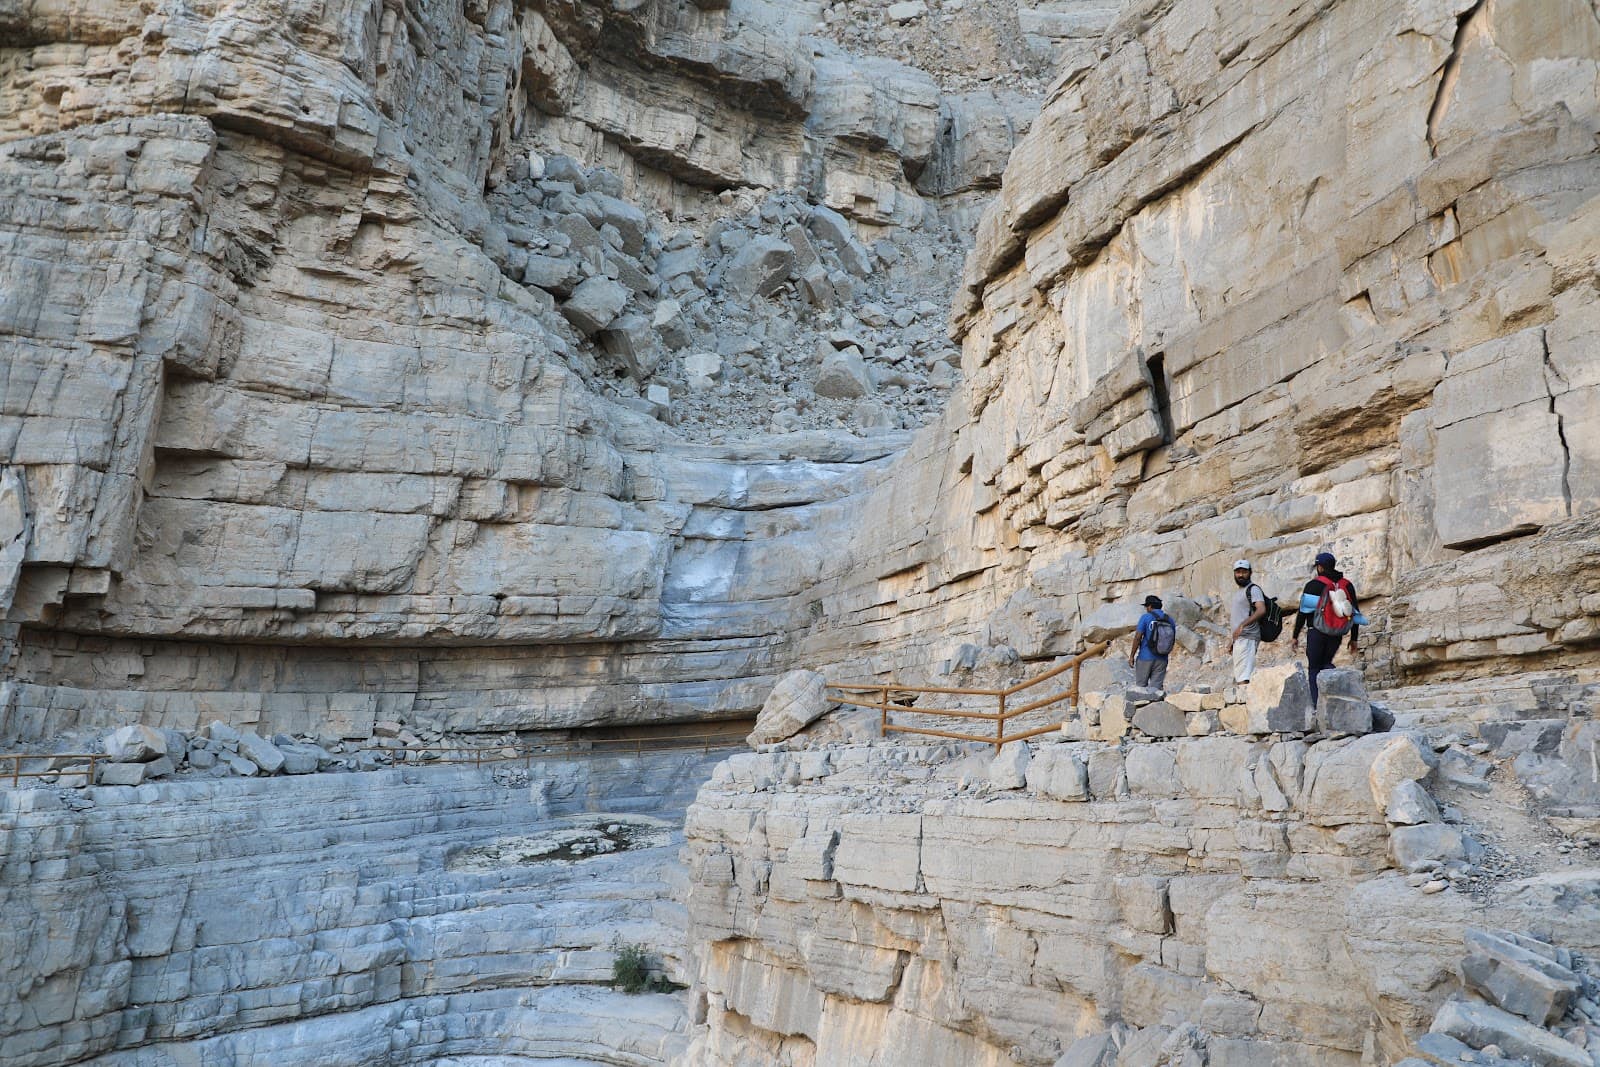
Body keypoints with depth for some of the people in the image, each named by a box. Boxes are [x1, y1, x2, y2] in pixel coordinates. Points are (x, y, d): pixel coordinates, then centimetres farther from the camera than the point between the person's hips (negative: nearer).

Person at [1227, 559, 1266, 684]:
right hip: (1238, 638, 10)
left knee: (1243, 678, -18)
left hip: (1247, 638, -10)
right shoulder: (1239, 592, 24)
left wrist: (1242, 625, -30)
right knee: (1240, 676, 7)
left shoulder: (1253, 589, -5)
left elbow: (1261, 610, -21)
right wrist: (1232, 640, 22)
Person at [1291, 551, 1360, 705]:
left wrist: (1295, 637, -2)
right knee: (1325, 663, 23)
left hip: (1317, 632, -4)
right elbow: (1355, 613, 9)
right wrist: (1354, 639, 15)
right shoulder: (1348, 585, 8)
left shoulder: (1313, 585, -5)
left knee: (1314, 668, 6)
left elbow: (1303, 613, -7)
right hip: (1337, 634, 4)